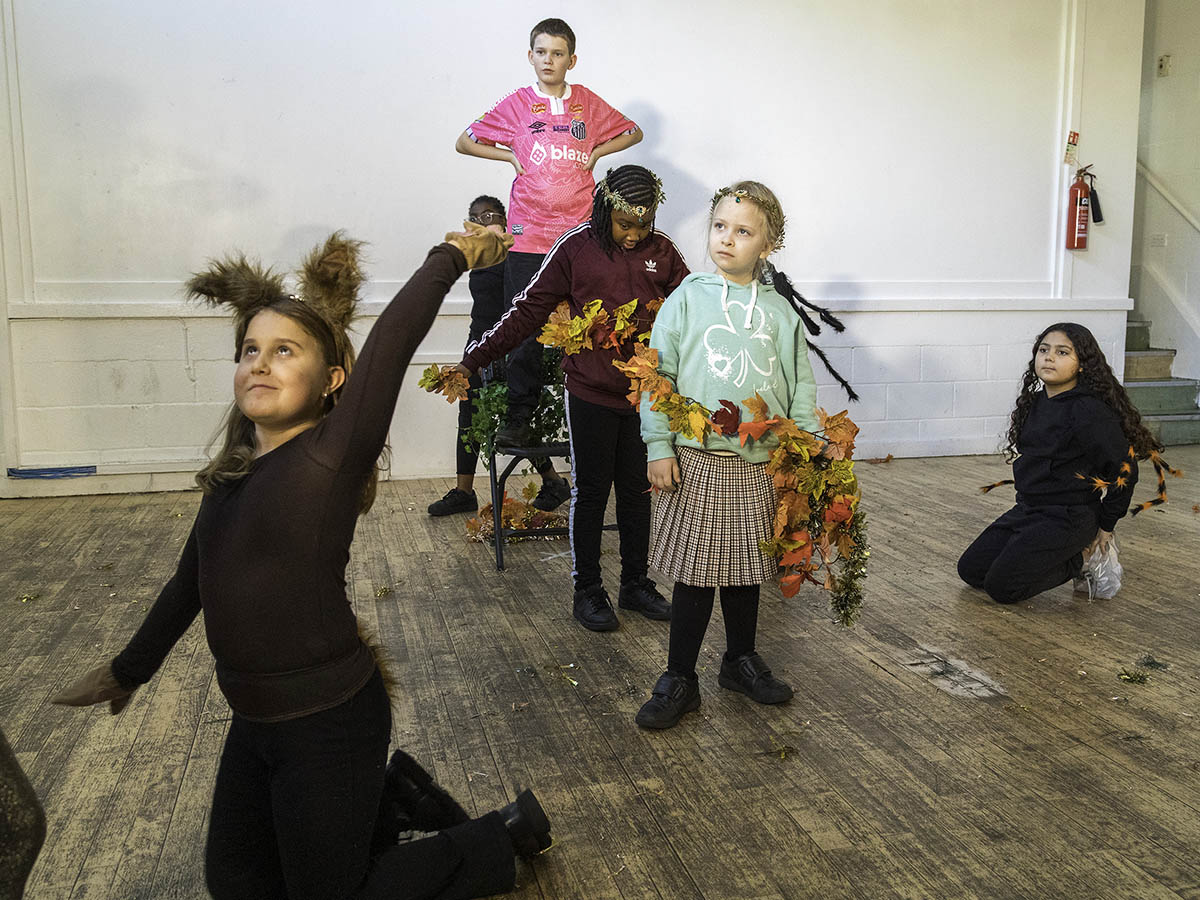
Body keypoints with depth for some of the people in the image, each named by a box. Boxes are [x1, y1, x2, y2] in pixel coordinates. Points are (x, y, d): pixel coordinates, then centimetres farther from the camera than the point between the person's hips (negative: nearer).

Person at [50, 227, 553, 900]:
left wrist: (451, 257, -23)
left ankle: (509, 834, 25)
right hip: (255, 720, 8)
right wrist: (128, 670, 26)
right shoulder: (232, 474, 2)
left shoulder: (334, 455, -19)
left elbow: (392, 340, -32)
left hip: (330, 721, -8)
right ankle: (392, 795, 34)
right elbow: (191, 583, 16)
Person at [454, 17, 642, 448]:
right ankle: (519, 417, 10)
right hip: (527, 235, -1)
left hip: (579, 234, 1)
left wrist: (596, 153, 8)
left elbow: (632, 133, 23)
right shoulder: (516, 104, 7)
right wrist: (511, 157, 3)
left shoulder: (587, 102, 10)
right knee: (524, 330, 0)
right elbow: (464, 142, 14)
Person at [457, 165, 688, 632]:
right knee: (590, 492, 7)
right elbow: (529, 311, -4)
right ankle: (587, 590, 20)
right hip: (591, 395, -2)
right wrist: (474, 359, -9)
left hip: (645, 395, 3)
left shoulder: (663, 252, 3)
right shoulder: (576, 247, -5)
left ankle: (635, 583, 27)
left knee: (637, 491, 12)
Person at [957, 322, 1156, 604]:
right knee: (970, 570, 6)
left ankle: (1080, 560, 4)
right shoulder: (1036, 401, 6)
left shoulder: (1089, 412, -19)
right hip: (1027, 509, 8)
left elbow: (1124, 470, -15)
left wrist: (1106, 526, -5)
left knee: (1001, 586, -16)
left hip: (1067, 518, -8)